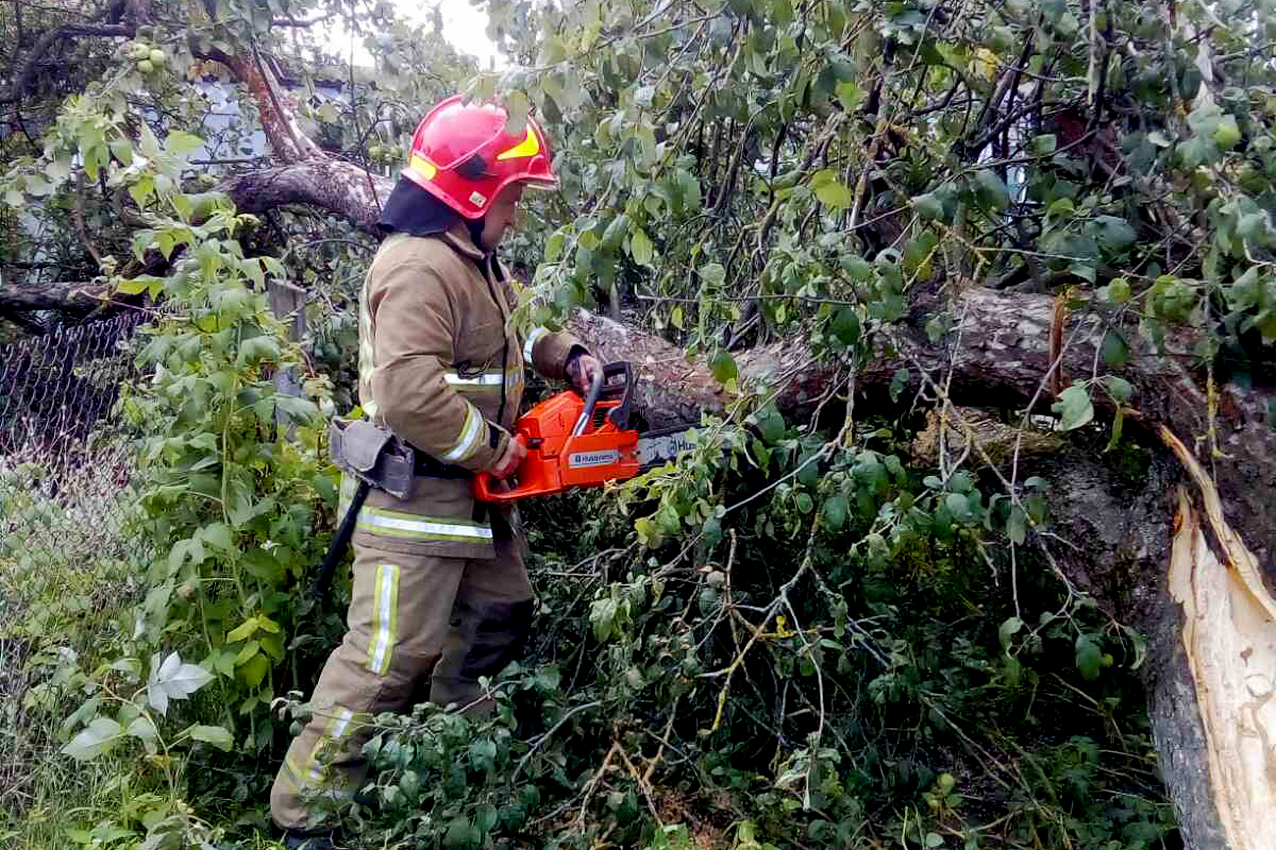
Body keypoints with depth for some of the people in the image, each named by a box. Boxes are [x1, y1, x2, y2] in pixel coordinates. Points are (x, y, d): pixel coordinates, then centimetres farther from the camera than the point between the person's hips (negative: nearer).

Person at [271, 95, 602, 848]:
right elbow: (409, 394, -34)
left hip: (473, 495, 11)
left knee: (503, 614, 21)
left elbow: (511, 330, 27)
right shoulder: (420, 268, -24)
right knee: (393, 654, -4)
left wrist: (566, 356, 8)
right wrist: (492, 448, -21)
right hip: (415, 498, -11)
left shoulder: (475, 260, 11)